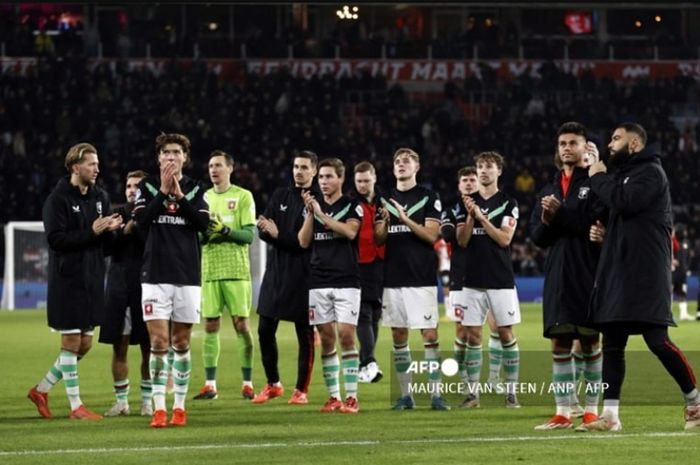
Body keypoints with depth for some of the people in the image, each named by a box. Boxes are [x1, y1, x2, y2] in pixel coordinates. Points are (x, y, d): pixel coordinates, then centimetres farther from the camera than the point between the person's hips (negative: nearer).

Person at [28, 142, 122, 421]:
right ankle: (76, 406, 4)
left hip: (92, 280, 7)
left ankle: (42, 390, 23)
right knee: (71, 342, -3)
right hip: (68, 280, -7)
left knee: (85, 344, 9)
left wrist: (110, 230, -9)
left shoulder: (100, 197, 11)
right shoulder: (58, 199, -9)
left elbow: (105, 242, 14)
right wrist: (91, 231, -22)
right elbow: (55, 239, -17)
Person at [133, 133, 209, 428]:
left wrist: (179, 196, -14)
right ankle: (159, 408, -8)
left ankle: (179, 406, 14)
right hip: (155, 275, -1)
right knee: (158, 342, -9)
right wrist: (163, 192, -16)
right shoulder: (147, 187, 4)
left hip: (187, 275, 2)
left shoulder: (195, 189, 7)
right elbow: (141, 221, -10)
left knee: (181, 343, 7)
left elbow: (203, 224, -6)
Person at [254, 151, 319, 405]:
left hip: (303, 276, -5)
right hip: (275, 270, 5)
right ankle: (273, 384, 23)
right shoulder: (280, 196, 11)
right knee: (265, 330, 7)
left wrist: (279, 235, -18)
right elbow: (263, 231, 6)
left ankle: (301, 390, 9)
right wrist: (265, 229, -16)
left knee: (305, 334, 0)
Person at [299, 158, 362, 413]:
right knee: (326, 339, 3)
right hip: (319, 283, 4)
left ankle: (351, 396, -8)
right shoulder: (313, 206, 13)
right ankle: (333, 396, 7)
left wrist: (322, 215, -20)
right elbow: (303, 241, 4)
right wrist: (310, 213, -8)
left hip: (346, 281, -4)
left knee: (346, 336, -10)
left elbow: (350, 231, -17)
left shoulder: (353, 207, 2)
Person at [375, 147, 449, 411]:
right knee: (399, 337, 6)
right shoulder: (386, 200, 13)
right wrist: (385, 222, -10)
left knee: (430, 335, -8)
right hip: (393, 278, 4)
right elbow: (378, 239, 10)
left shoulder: (428, 198, 1)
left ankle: (436, 394, -8)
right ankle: (405, 395, 11)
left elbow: (432, 235, -7)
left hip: (421, 278, -4)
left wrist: (406, 220, -18)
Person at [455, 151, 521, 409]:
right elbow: (462, 240, 4)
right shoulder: (467, 202, 9)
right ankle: (472, 392, 4)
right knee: (472, 336, 1)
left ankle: (511, 391, 2)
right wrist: (470, 216, -11)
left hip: (501, 279, -3)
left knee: (506, 334, -2)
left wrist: (481, 217, -14)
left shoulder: (508, 203, 0)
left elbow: (505, 238, -9)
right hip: (473, 279, 3)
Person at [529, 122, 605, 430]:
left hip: (588, 276, -5)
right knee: (559, 344, 4)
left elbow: (596, 225, -15)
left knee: (589, 342, -1)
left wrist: (559, 213, -14)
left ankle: (592, 411, 5)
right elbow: (537, 237, 13)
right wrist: (547, 220, -7)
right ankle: (563, 413, 7)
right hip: (557, 277, 5)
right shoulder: (549, 190, 18)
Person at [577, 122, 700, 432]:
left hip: (645, 274, -9)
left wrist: (599, 178, -7)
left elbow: (625, 202, -21)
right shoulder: (623, 174, 21)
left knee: (657, 340, -11)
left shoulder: (650, 173, -6)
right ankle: (610, 415, 3)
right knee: (612, 344, 3)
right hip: (617, 272, 9)